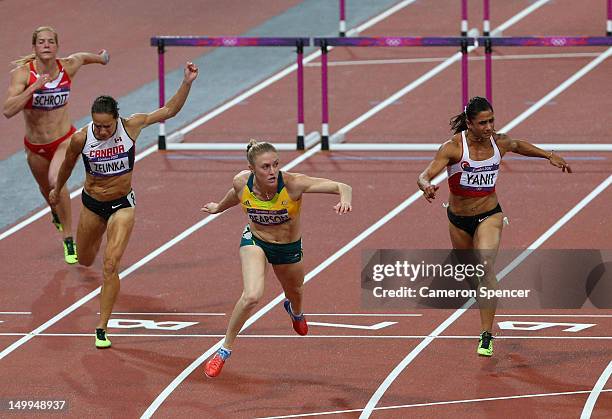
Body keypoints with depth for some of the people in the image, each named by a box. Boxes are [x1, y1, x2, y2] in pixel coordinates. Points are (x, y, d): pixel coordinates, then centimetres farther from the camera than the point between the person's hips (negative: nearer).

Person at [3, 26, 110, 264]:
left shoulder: (68, 66, -14)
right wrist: (33, 88, -40)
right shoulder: (22, 73, -21)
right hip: (35, 146, 2)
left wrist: (101, 57, 33)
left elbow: (83, 57, 13)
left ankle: (69, 240, -16)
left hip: (65, 140, -1)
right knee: (47, 190, 25)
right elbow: (8, 111, -32)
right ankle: (57, 215, 62)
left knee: (56, 181, -29)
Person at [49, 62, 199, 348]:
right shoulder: (80, 139, -20)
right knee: (85, 260, 23)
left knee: (110, 265, -15)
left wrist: (187, 83, -19)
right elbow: (68, 165, 3)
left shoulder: (130, 127, -19)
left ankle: (101, 329, -8)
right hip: (92, 203, 2)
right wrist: (57, 190, 19)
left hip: (122, 204, -2)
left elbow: (169, 111, -8)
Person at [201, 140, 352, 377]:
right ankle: (225, 349, -7)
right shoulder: (242, 183, -25)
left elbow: (342, 187, -40)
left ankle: (295, 311, 70)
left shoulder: (293, 184, -34)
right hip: (255, 241, -1)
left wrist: (345, 199, -63)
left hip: (289, 248, 1)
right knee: (252, 296, -27)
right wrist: (218, 208, 24)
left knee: (295, 294, 29)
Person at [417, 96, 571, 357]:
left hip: (489, 215, -1)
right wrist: (427, 186, -50)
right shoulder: (454, 147, -21)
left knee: (486, 267, -23)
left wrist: (549, 155, 11)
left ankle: (487, 336, -24)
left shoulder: (500, 142, -10)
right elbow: (425, 176, -28)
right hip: (458, 219, 1)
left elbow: (519, 146, 16)